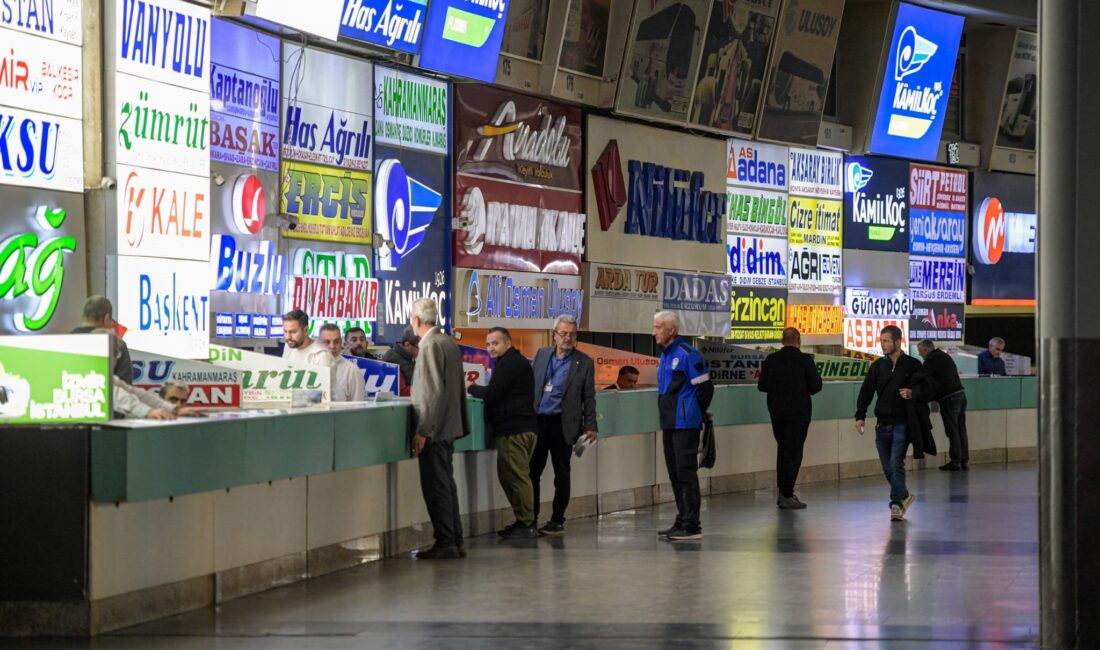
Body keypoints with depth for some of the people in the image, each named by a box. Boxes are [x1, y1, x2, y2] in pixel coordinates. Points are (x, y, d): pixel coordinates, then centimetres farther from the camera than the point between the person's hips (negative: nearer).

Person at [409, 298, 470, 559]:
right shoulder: (450, 343, 13)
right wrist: (462, 424, 23)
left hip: (434, 429, -10)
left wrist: (422, 431, -20)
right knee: (446, 485, 14)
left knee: (436, 487, -5)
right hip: (449, 427, 10)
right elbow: (457, 388, 18)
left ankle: (445, 543, -3)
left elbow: (433, 392, -21)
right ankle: (455, 541, 17)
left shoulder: (431, 346, -16)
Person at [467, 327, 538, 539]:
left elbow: (491, 394, -16)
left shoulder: (509, 364, -11)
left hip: (514, 431, -11)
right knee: (507, 475, 15)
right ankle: (524, 522, 17)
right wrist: (477, 389, 11)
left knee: (516, 476, -8)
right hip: (523, 427, 11)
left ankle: (527, 525, -7)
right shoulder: (516, 361, 23)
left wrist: (471, 388, 0)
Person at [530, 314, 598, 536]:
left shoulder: (584, 362, 1)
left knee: (561, 475, 4)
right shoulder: (542, 355, 11)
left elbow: (589, 398, 1)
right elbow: (532, 386, 13)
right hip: (537, 421, 3)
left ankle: (557, 521, 12)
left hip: (563, 425, -3)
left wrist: (590, 427, -4)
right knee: (531, 471, 4)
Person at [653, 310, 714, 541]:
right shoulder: (665, 355, 14)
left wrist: (695, 414, -3)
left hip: (685, 425, -9)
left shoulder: (687, 354, -13)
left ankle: (691, 526, -6)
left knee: (686, 474, -8)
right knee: (675, 475, 13)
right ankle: (682, 522, 20)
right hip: (669, 424, 9)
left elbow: (705, 387, -12)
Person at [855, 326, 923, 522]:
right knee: (887, 467, 8)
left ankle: (897, 503, -12)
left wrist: (912, 393, -18)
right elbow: (866, 392, 8)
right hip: (882, 424, 5)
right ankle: (904, 495, 28)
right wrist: (860, 415, -4)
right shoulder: (877, 366, 11)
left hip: (902, 423, -5)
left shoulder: (913, 365, 0)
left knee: (896, 464, -14)